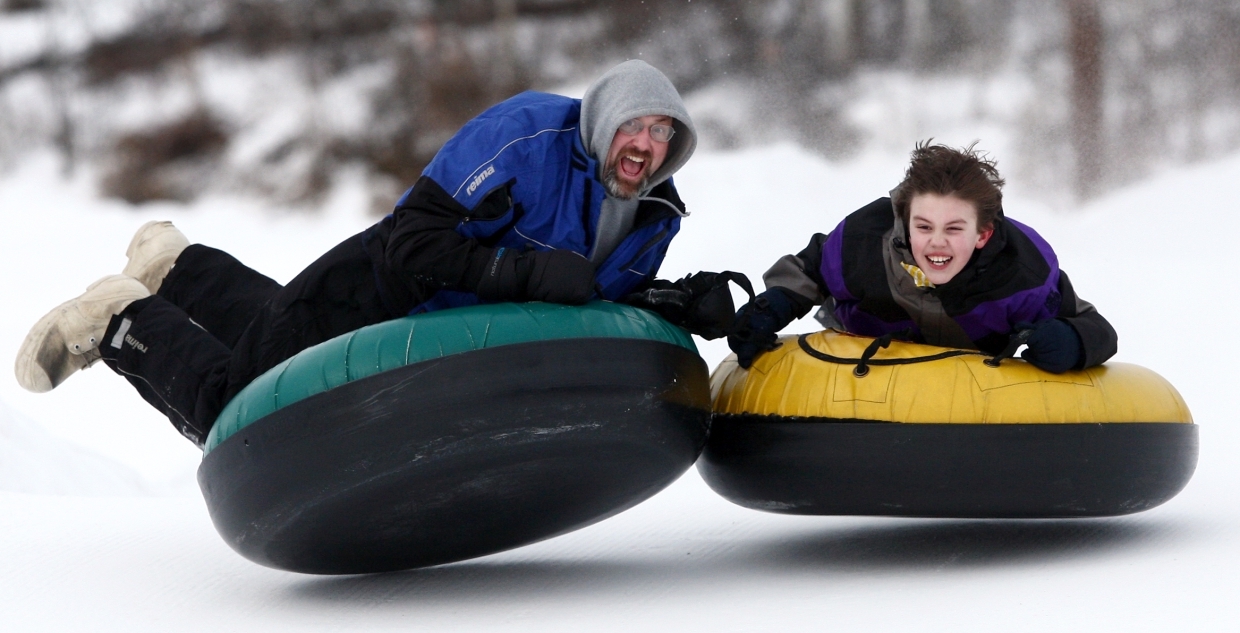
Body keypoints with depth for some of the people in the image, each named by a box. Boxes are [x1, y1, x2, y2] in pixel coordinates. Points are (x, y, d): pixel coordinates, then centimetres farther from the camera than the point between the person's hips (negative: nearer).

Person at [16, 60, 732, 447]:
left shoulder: (656, 215, -11)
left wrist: (666, 305, -21)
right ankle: (123, 319, 24)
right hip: (369, 302, -7)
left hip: (440, 345, 7)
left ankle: (178, 268, 47)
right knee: (232, 415, 5)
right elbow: (411, 243, -36)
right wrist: (525, 270, -45)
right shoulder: (529, 132, -33)